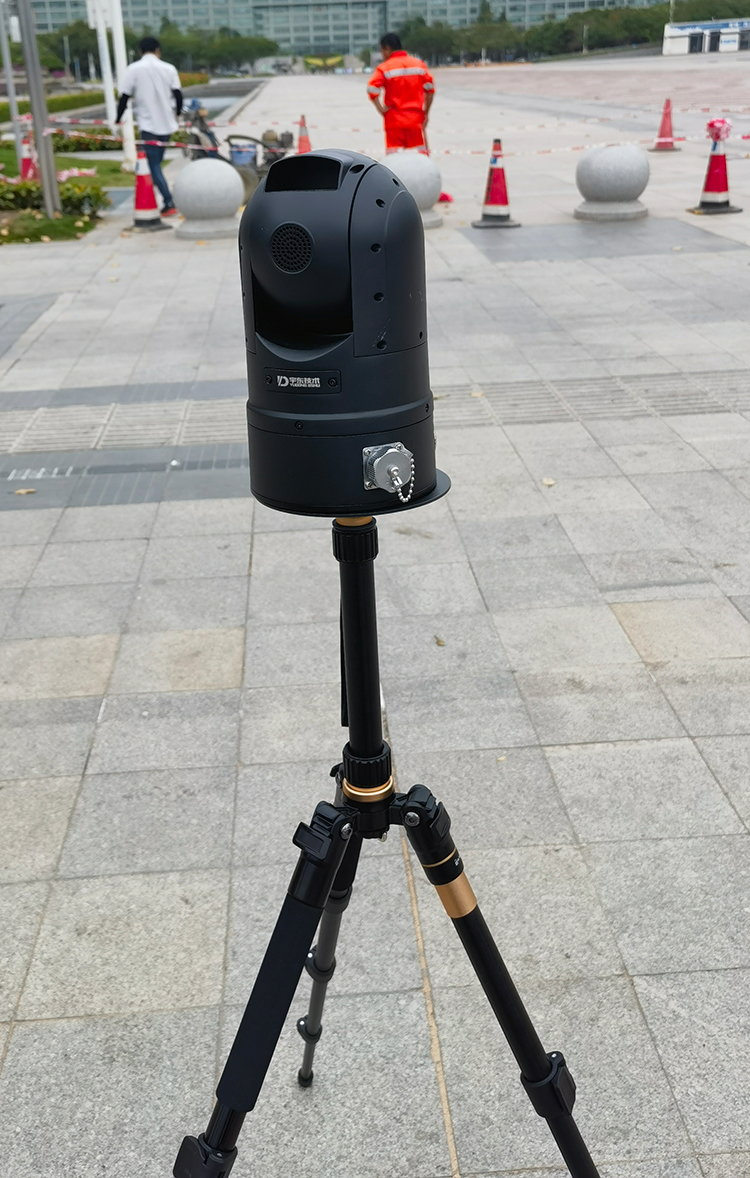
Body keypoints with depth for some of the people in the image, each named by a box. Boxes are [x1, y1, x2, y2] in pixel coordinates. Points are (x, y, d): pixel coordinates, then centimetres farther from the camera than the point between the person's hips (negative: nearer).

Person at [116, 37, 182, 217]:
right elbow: (178, 94, 2)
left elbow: (124, 96, -5)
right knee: (156, 162, 17)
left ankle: (169, 203, -13)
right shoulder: (168, 68, 4)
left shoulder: (134, 69, -3)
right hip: (167, 123, 4)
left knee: (154, 165, -2)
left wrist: (118, 120, 5)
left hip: (148, 124, -4)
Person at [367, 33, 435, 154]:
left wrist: (381, 109, -6)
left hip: (394, 120, -3)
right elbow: (430, 89, 6)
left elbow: (372, 90, -16)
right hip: (416, 119, 3)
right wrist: (425, 112, 11)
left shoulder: (384, 67, -3)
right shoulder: (419, 64, 8)